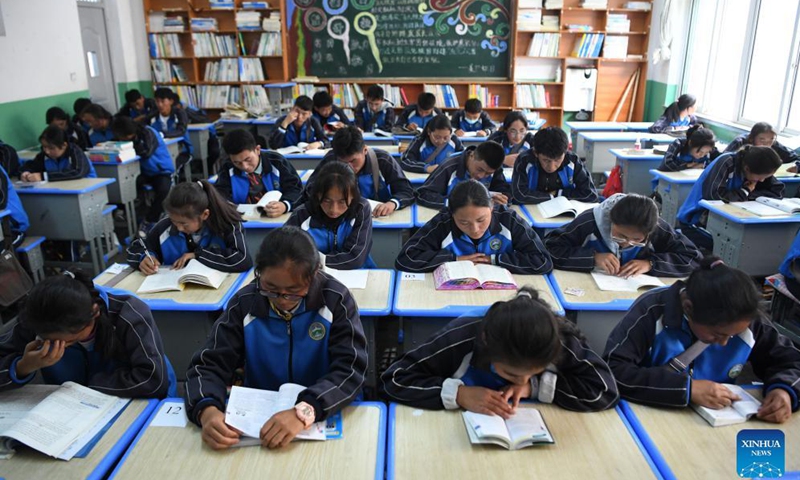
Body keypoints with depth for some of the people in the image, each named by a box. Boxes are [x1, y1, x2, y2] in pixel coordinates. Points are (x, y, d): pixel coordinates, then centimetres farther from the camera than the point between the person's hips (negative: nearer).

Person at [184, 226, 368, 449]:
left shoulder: (336, 300, -12)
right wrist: (207, 410, -27)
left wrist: (304, 411, -35)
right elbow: (209, 365, -6)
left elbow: (350, 368, -19)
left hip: (326, 416, -1)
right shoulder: (244, 304, -6)